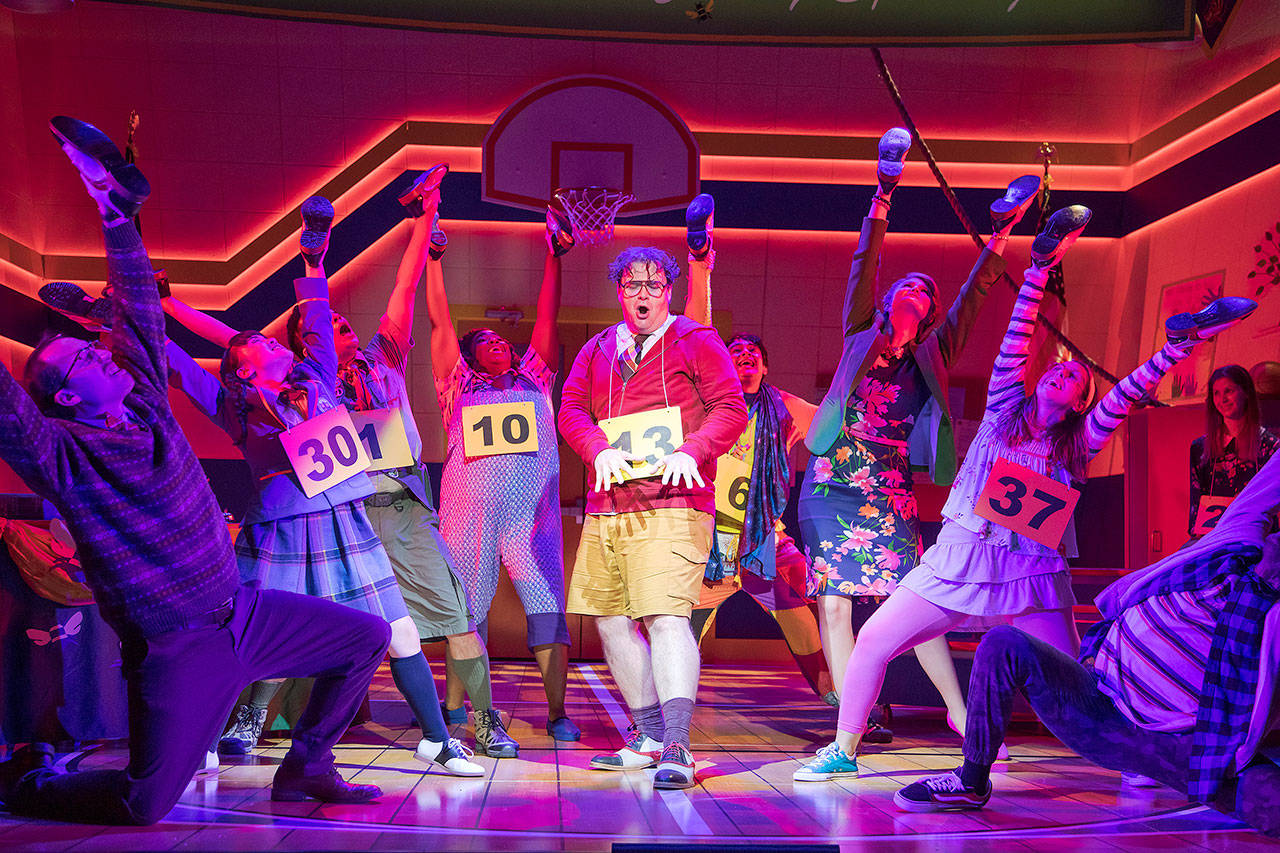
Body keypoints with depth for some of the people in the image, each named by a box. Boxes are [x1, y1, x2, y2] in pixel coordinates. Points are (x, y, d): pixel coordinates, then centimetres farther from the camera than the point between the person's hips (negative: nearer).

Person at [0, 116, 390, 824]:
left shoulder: (144, 403, 5)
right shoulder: (62, 457, -12)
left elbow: (137, 306, 7)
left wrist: (116, 206, 4)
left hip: (244, 612, 7)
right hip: (176, 650, -7)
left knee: (368, 637, 7)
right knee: (145, 806, -13)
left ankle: (304, 768, 18)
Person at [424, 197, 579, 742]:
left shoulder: (534, 380, 20)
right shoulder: (459, 387, 17)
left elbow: (547, 319, 17)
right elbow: (439, 322, 15)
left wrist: (554, 256, 14)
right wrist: (433, 258, 13)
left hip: (532, 513, 1)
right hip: (468, 512, 0)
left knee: (548, 607, -6)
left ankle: (557, 713, -3)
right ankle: (453, 708, 14)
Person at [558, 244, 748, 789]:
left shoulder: (696, 342, 6)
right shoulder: (598, 350, 20)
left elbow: (731, 408, -2)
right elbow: (570, 410, 10)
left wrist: (690, 451, -18)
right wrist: (599, 450, -10)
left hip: (672, 505, -6)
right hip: (607, 508, 6)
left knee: (666, 617, -18)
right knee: (611, 620, 6)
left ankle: (676, 750, -20)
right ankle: (649, 738, 18)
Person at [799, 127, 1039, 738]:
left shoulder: (929, 360, 13)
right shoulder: (860, 339, 10)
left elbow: (969, 303, 9)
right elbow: (863, 271, 1)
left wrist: (997, 239, 4)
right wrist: (881, 202, -6)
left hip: (890, 499, 1)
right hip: (830, 488, 0)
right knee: (834, 604, -4)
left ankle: (959, 710, 4)